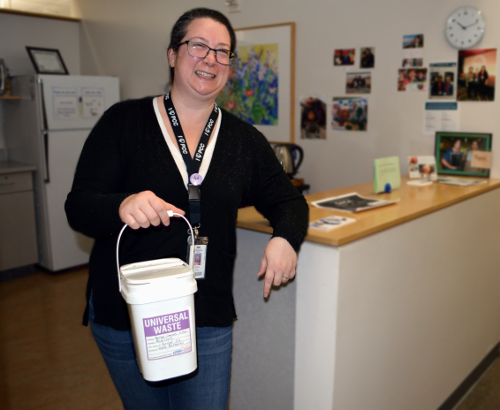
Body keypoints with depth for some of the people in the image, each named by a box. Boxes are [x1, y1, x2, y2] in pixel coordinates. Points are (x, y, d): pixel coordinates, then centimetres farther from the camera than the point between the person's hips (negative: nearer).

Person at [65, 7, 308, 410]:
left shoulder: (245, 139, 3)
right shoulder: (124, 121, -4)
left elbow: (288, 201, 11)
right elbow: (78, 207, -9)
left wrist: (286, 238, -12)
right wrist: (122, 207, -31)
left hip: (208, 318, 2)